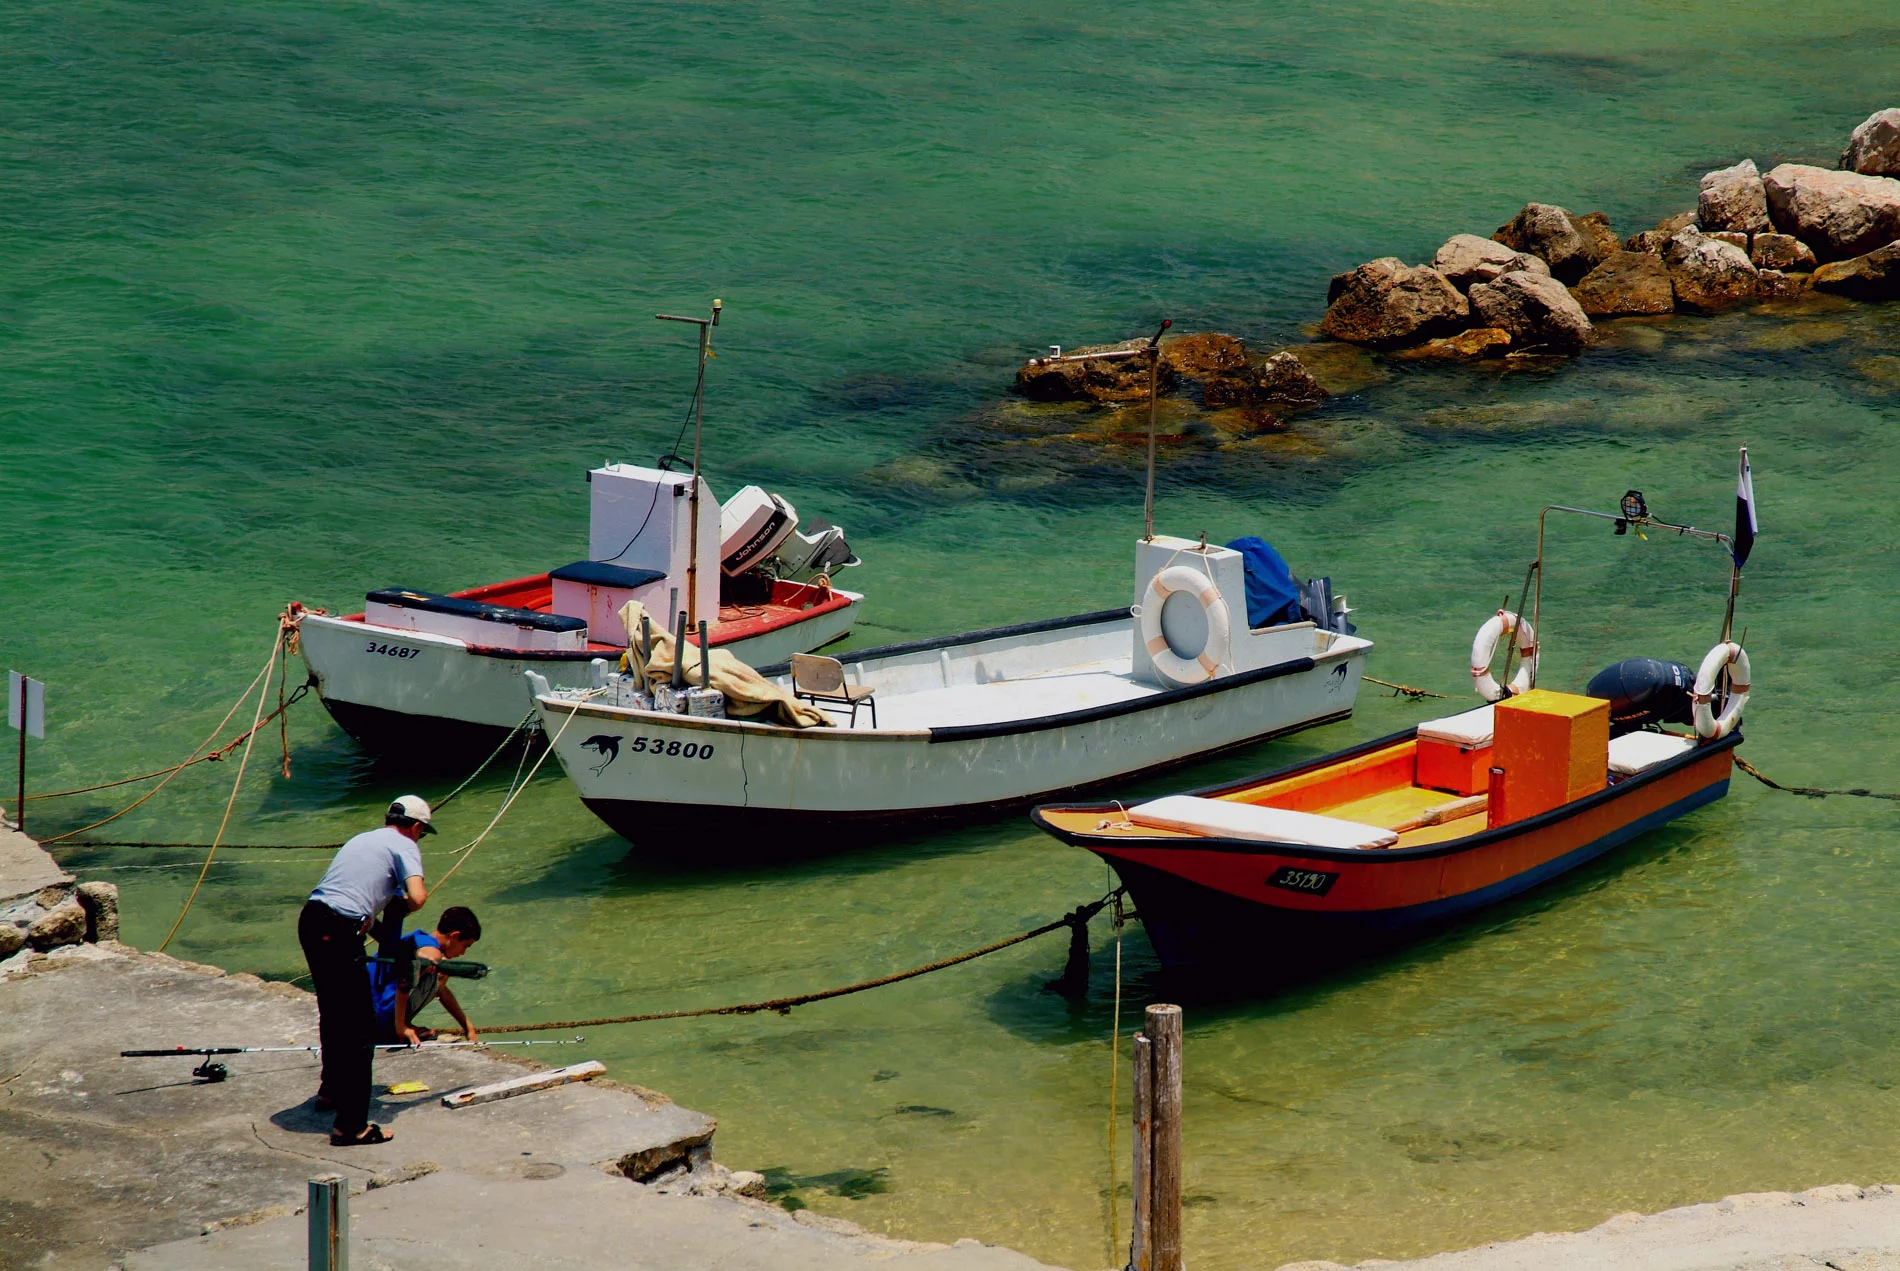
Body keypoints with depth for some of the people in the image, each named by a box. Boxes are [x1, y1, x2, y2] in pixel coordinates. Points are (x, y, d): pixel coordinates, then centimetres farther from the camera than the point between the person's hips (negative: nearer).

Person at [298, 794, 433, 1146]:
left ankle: (331, 1088, 45)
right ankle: (351, 1124, -10)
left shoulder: (361, 839, 26)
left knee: (333, 1011, 27)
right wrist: (399, 911, 9)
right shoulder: (405, 846, 4)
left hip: (309, 919, 8)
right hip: (340, 932, -8)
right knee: (359, 1025, -6)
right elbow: (417, 896, -10)